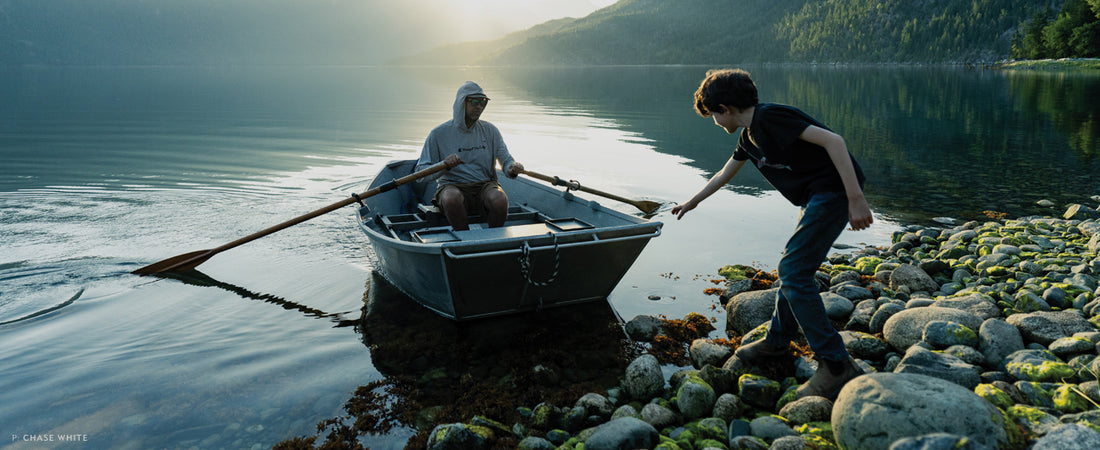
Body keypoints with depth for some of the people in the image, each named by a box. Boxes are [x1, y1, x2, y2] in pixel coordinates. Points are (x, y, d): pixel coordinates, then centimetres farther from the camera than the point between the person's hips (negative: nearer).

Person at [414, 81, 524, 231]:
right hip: (452, 186, -2)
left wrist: (512, 168, -16)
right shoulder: (439, 134, 1)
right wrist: (444, 165, -21)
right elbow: (421, 173, -1)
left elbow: (506, 160, 9)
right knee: (452, 198, -38)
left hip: (485, 185, 2)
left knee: (499, 199, -33)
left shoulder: (490, 130, 11)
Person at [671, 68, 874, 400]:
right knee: (793, 268, 17)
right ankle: (778, 341, 34)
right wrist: (692, 203, 45)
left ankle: (837, 365, -8)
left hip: (834, 190, -10)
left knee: (793, 272, -12)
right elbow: (724, 174, 32)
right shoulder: (749, 135, 14)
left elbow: (833, 140, -23)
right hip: (818, 198, 10)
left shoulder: (769, 117, -16)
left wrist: (856, 198, -26)